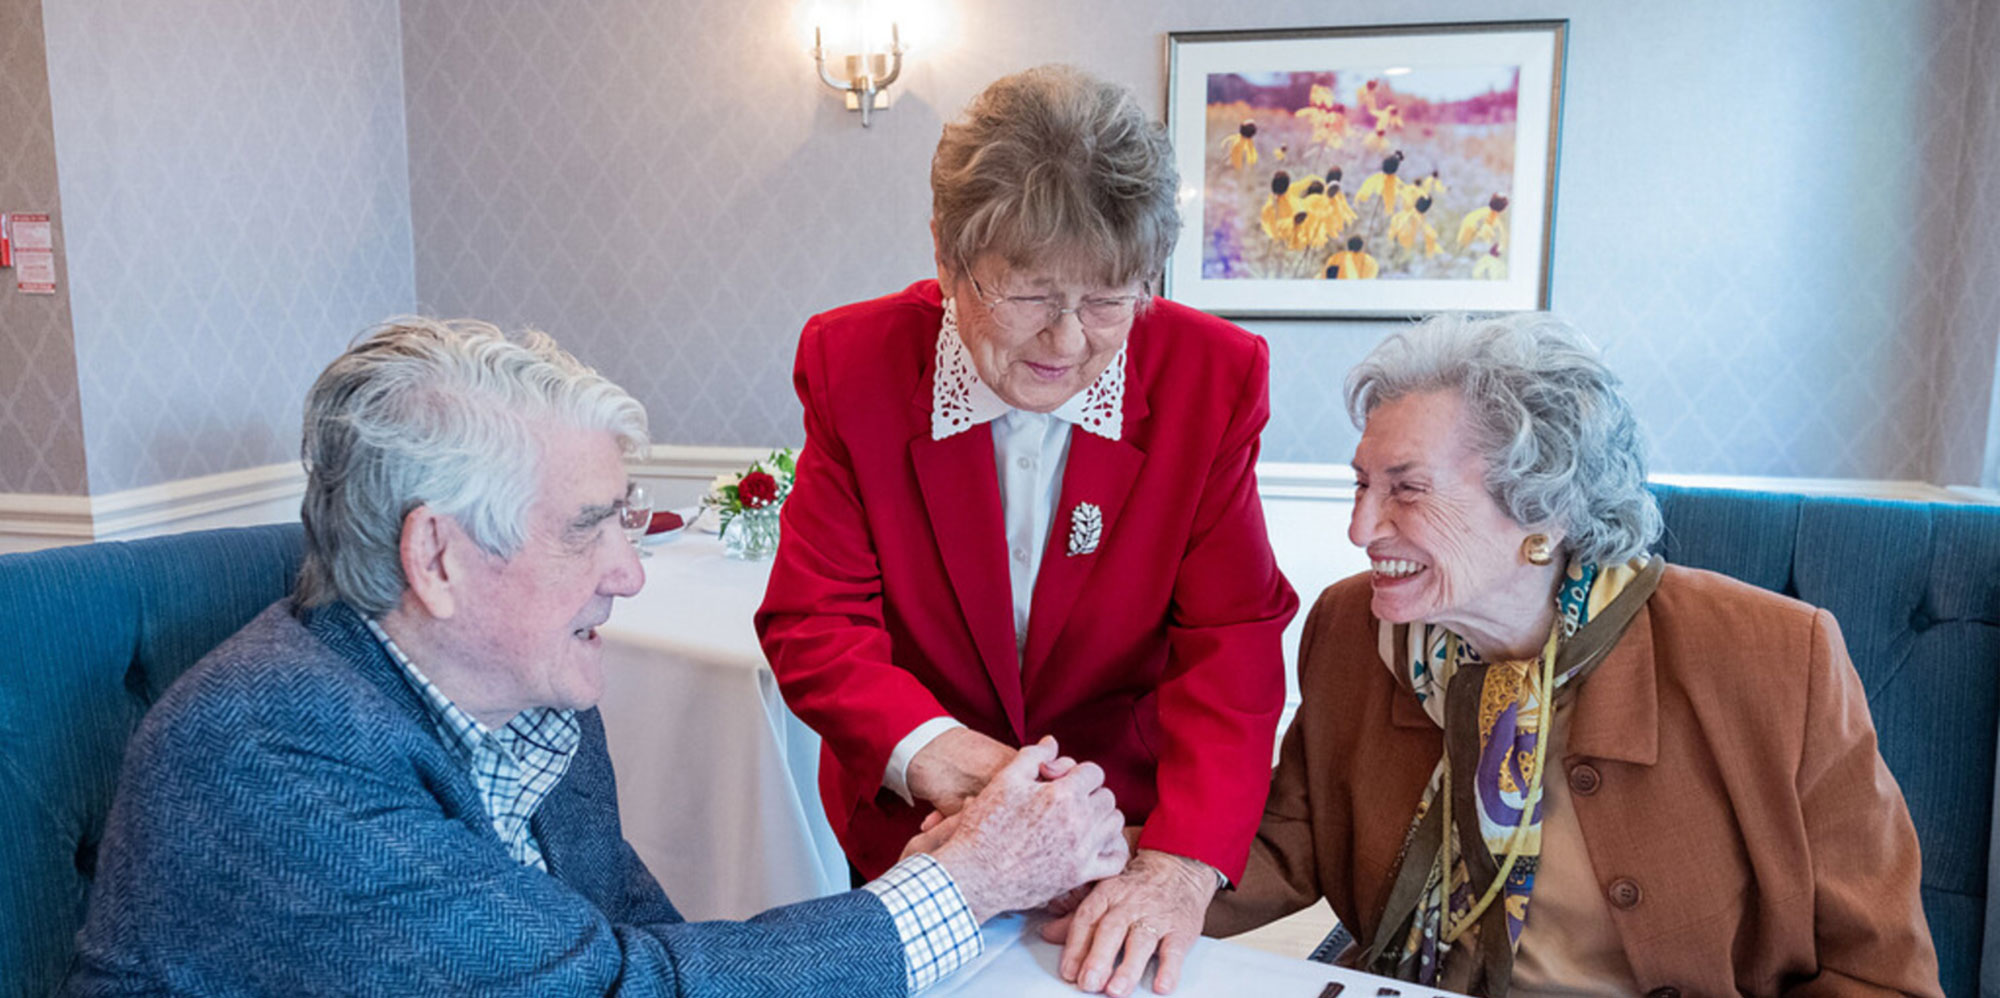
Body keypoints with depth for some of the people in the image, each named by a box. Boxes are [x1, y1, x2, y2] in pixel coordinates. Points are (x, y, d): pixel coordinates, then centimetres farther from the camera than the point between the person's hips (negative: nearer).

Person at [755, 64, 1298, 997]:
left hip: (1128, 817, 0)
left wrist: (1186, 860, -31)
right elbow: (812, 622, -16)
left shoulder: (1215, 378, -16)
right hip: (909, 824, 1)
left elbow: (1232, 640, -18)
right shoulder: (852, 363, -15)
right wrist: (929, 750, -35)